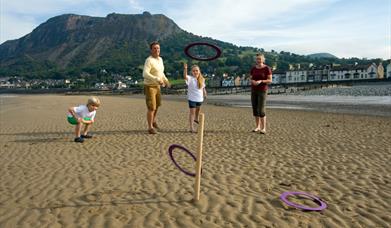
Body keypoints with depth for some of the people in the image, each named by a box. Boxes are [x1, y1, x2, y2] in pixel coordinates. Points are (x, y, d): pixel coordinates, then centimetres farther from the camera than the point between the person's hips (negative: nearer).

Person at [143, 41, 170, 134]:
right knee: (151, 108, -8)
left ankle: (153, 121, 44)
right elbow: (145, 74, -33)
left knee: (157, 104, 22)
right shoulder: (149, 60, -20)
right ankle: (150, 127, 5)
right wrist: (157, 79, -41)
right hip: (149, 87, -8)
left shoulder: (160, 59, 6)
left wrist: (165, 80, 7)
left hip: (157, 86, 8)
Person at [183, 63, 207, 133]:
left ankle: (196, 119, 57)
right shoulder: (190, 78, -15)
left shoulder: (202, 79, 1)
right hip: (192, 98, -5)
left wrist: (204, 93, 4)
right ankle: (191, 128, -5)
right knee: (192, 112, -6)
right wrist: (185, 68, -49)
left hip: (200, 98, 6)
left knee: (198, 109, 28)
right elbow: (185, 76, -36)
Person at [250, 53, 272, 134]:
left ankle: (263, 128, -2)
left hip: (262, 91, -5)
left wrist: (260, 81, -24)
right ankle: (257, 126, 18)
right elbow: (251, 79, 10)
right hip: (254, 90, 5)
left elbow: (270, 80, -9)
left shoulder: (267, 68, -8)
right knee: (255, 109, 6)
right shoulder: (253, 68, 7)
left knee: (261, 110, -12)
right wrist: (253, 81, -14)